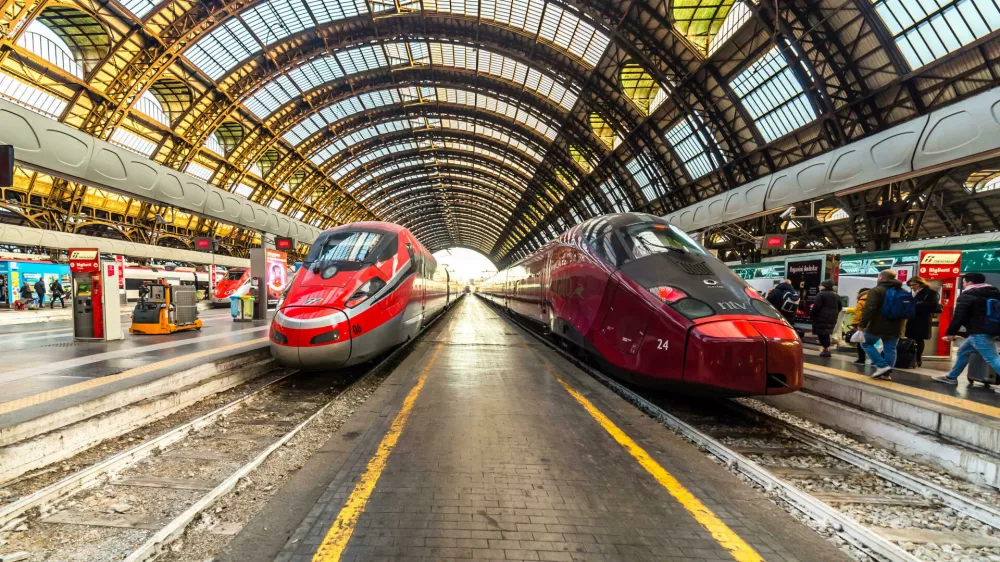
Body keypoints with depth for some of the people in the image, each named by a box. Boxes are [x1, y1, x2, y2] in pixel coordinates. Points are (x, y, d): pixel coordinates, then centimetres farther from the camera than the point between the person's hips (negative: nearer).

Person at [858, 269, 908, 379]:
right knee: (890, 349, 9)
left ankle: (882, 366, -3)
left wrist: (862, 324, -20)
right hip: (896, 327, 7)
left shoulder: (876, 290, -11)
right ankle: (885, 373, 9)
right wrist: (901, 325, 29)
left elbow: (869, 309, -21)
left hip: (878, 325, -6)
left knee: (866, 343, 9)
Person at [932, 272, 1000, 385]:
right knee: (963, 352, 20)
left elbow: (958, 316, -16)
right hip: (989, 330, 10)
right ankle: (951, 377, 26)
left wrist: (950, 333, -10)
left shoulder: (967, 295, -11)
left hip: (978, 332, -10)